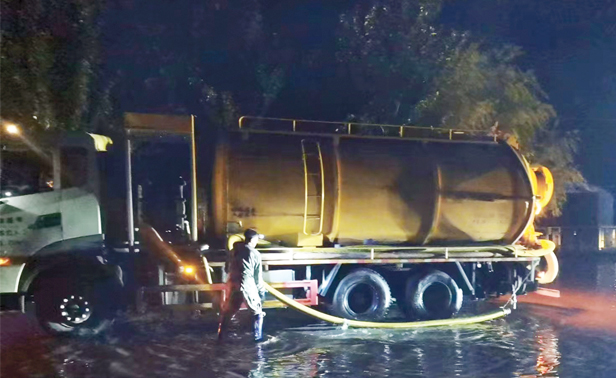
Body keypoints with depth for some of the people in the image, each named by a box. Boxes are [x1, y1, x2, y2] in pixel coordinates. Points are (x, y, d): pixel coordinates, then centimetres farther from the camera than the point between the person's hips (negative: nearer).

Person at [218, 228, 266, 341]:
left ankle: (221, 335, 25)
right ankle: (258, 336, 16)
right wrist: (261, 290, 8)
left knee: (227, 311, 20)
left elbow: (227, 269, 14)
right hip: (248, 287, -4)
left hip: (232, 285, 4)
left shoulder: (233, 251, 6)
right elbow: (258, 276, -4)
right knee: (257, 312, 15)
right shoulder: (256, 254, -7)